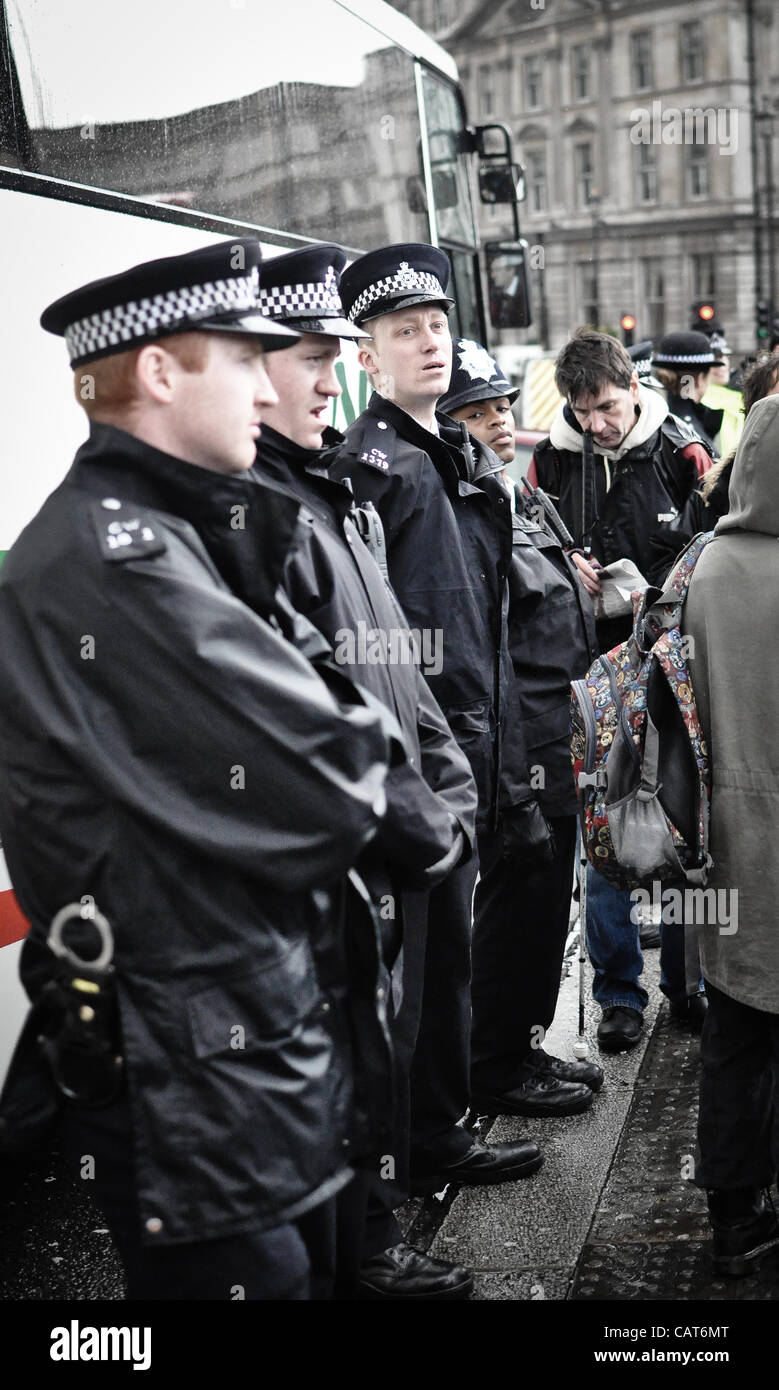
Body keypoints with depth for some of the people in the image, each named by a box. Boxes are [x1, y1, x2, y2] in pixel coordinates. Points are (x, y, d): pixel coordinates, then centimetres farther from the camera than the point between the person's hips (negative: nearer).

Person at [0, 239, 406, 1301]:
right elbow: (329, 792, -25)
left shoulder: (151, 538, 11)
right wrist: (369, 751, -5)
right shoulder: (115, 562, -24)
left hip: (273, 1044, 10)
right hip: (200, 1092, -10)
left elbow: (328, 704, 12)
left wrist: (346, 738, -8)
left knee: (310, 1265, 24)